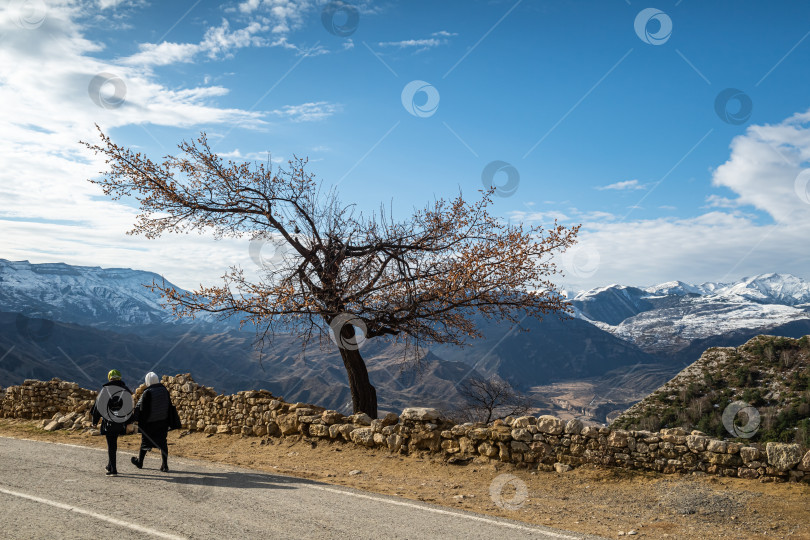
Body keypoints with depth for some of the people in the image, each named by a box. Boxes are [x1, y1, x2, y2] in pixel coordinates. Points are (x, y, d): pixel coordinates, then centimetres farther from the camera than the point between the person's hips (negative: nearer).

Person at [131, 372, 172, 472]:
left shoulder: (147, 392, -17)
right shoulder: (164, 390, 1)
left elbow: (142, 409, -14)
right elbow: (169, 406, 7)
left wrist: (140, 421, -3)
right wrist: (168, 422, 14)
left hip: (150, 422, -4)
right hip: (163, 421, 4)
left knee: (145, 441, 12)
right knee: (162, 442, 7)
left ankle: (139, 462, 31)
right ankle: (165, 465, 2)